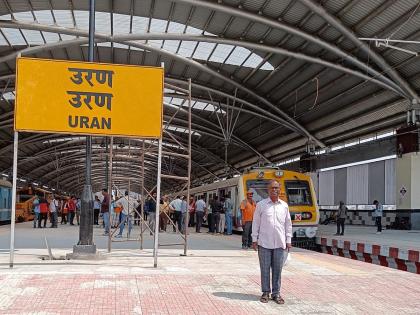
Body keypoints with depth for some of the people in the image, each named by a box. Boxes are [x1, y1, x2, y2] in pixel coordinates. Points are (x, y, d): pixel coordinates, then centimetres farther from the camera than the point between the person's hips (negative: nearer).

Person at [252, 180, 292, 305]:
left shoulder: (284, 205, 8)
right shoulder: (261, 204, 0)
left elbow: (288, 224, 11)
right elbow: (255, 223, 3)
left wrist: (288, 241, 8)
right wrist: (254, 240, -1)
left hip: (279, 243, 2)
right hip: (264, 242, -2)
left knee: (277, 269, 5)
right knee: (265, 268, 4)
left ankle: (276, 293, 14)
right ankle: (265, 292, 14)